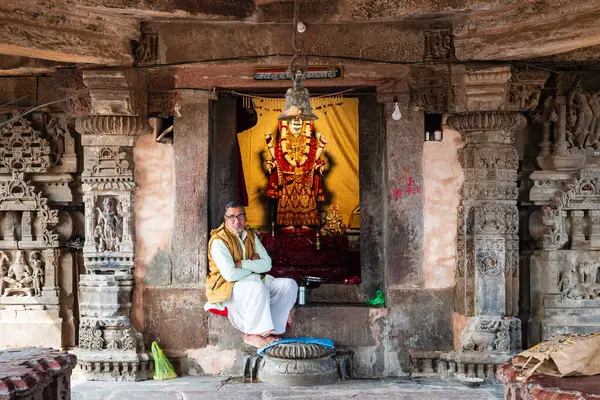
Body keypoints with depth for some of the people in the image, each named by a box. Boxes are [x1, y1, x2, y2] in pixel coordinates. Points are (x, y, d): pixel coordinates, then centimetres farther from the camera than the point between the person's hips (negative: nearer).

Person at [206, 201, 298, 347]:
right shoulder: (218, 241, -13)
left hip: (252, 280, 8)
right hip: (227, 289, -7)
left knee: (290, 284, -10)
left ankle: (268, 330, -13)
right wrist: (253, 266, -6)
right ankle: (252, 335, -21)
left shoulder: (251, 236, 10)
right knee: (259, 288, -36)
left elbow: (267, 264, 2)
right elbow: (230, 274, -23)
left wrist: (242, 264, -13)